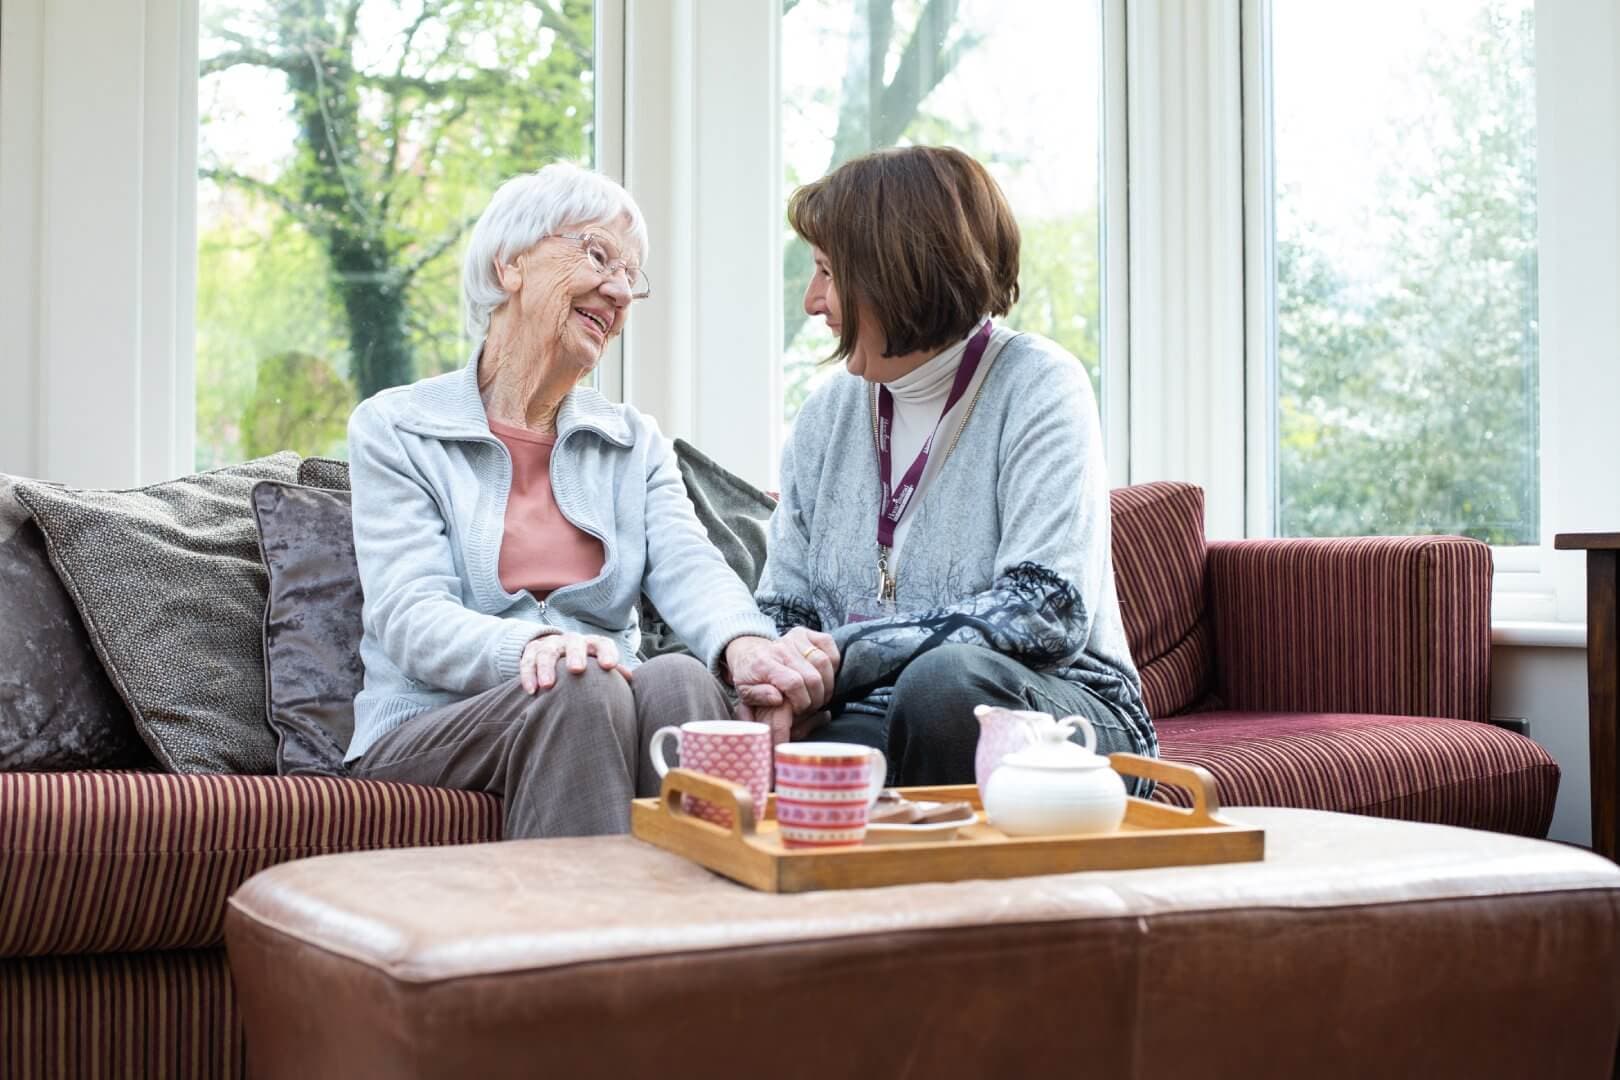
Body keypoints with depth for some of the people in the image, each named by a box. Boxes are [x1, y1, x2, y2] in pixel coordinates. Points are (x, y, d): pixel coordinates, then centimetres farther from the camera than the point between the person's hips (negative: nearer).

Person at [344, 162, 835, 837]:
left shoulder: (637, 445, 20)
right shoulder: (395, 429, 7)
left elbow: (688, 570, -1)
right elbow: (409, 618, -9)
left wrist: (745, 644, -27)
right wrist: (531, 645, -32)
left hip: (601, 714, 3)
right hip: (425, 735, -3)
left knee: (681, 681, -30)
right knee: (581, 690, -34)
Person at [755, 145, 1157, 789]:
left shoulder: (1037, 385, -5)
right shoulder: (829, 411, 12)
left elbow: (1048, 612, -17)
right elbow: (782, 609, 13)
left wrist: (839, 657, -20)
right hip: (875, 719, 3)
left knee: (947, 678, -37)